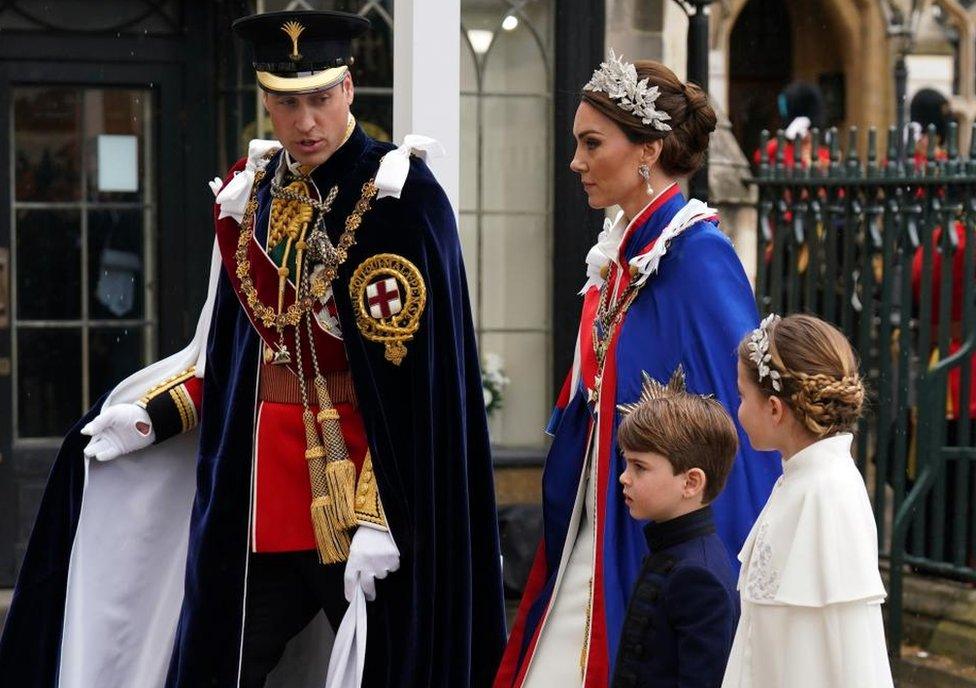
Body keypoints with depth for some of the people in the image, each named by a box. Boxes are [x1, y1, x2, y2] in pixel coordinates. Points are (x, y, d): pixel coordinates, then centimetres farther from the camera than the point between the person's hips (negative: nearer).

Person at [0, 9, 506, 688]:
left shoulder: (397, 196, -13)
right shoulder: (252, 192, 7)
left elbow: (413, 374, -17)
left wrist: (379, 517, -22)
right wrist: (152, 417, 9)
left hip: (362, 474, -6)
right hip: (259, 477, 6)